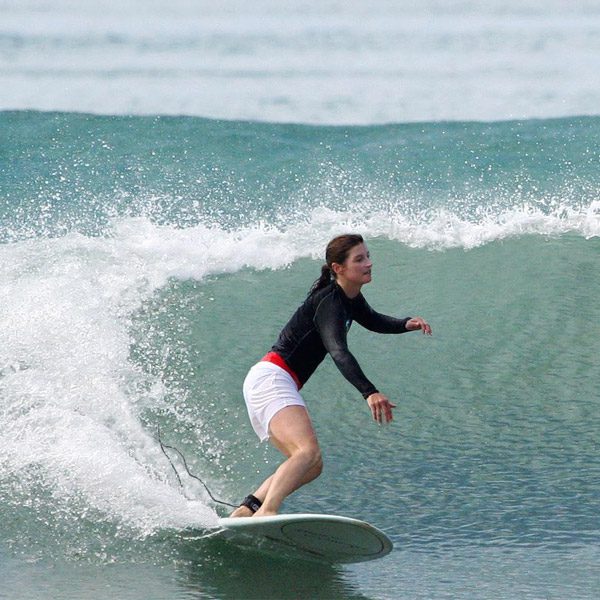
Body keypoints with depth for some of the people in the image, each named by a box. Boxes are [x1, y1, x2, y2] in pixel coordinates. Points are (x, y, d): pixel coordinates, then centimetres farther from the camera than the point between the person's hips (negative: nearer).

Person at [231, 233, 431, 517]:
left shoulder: (349, 297, 12)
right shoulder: (329, 302, -18)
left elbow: (373, 321, 32)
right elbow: (338, 351, -34)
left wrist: (406, 324, 11)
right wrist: (370, 392, -47)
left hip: (275, 384, 10)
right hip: (271, 378, -10)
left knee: (312, 467, 9)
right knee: (309, 452, -30)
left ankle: (245, 511, 3)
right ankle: (266, 512, -47)